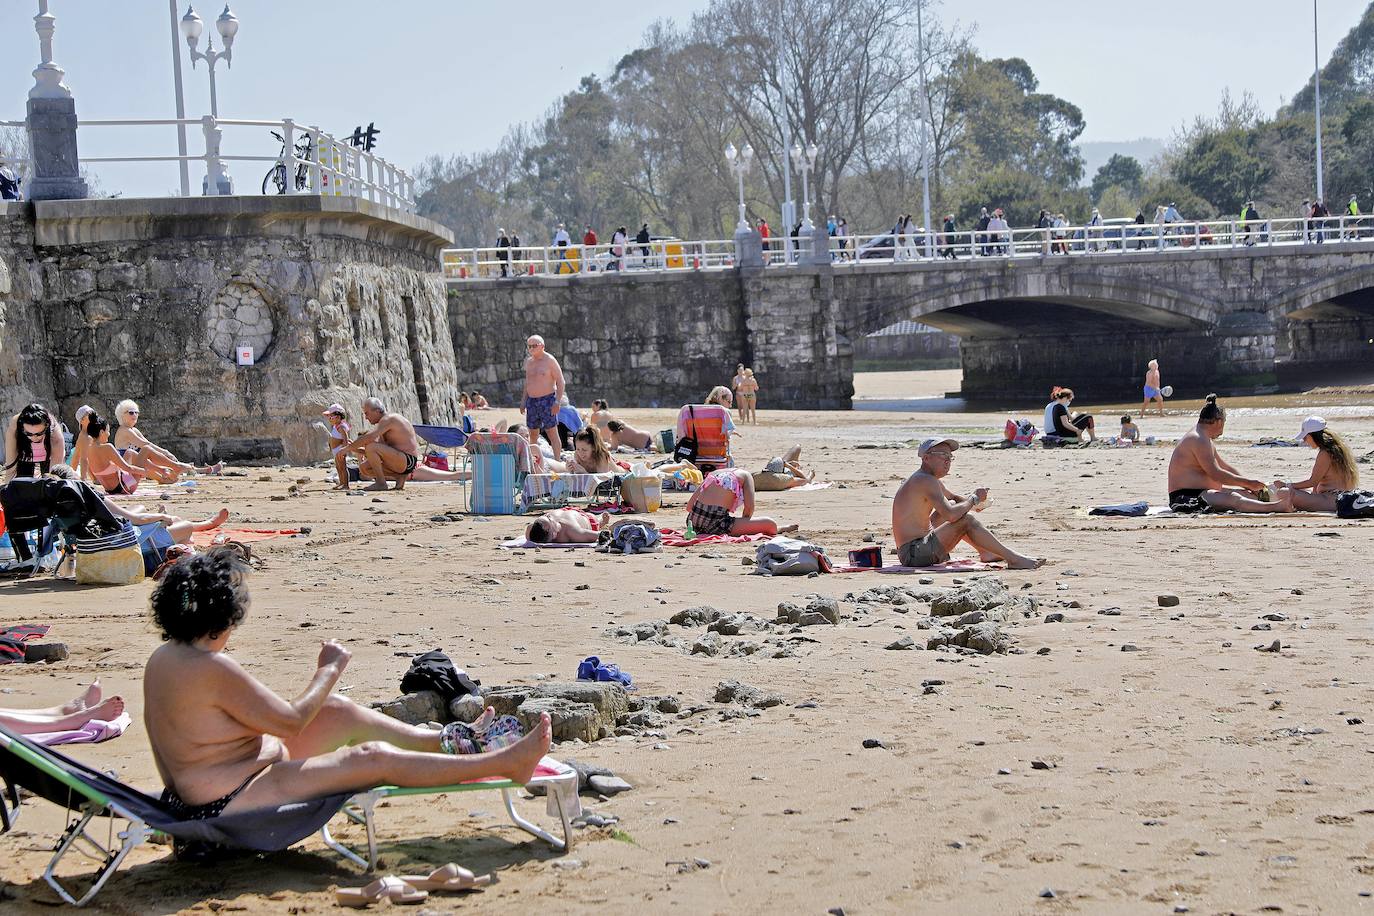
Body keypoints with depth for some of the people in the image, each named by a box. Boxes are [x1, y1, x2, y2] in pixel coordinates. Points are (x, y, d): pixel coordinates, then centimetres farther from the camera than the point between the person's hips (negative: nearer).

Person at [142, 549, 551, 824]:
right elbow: (292, 720, -19)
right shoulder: (213, 669, -27)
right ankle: (505, 762, -1)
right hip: (229, 804, -11)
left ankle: (447, 742, 26)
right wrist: (329, 670, -5)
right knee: (376, 758, -10)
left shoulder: (162, 658, 2)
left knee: (339, 711, 15)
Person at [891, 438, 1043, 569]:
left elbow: (954, 498, 30)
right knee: (966, 520, -19)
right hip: (913, 554, -11)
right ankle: (1014, 559, -16)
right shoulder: (926, 481, -18)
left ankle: (986, 552, 28)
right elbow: (951, 515, -28)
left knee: (952, 504, 26)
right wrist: (974, 499, -11)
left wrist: (971, 502, 7)